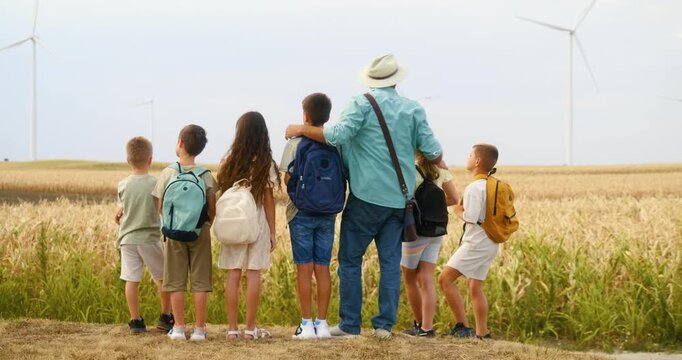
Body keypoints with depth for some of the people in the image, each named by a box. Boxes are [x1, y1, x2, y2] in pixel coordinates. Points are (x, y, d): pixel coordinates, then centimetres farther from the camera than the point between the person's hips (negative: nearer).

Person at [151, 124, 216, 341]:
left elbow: (160, 207, -2)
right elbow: (212, 208, -3)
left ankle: (179, 328, 8)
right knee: (200, 281, 4)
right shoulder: (206, 175, -4)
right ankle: (199, 329, 3)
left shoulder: (167, 173, -5)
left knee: (176, 282, 7)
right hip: (200, 231, 0)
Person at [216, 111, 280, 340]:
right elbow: (268, 199, -4)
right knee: (253, 274, 1)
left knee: (233, 274, 4)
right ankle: (250, 328, 3)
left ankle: (232, 328, 4)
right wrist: (272, 231, 2)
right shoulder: (265, 164, -4)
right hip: (257, 223, -2)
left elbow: (221, 192, 0)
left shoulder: (229, 162, 2)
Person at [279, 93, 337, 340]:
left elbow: (288, 178, -10)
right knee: (322, 268, 7)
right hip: (328, 213, 3)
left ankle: (307, 324, -1)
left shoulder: (296, 142, -7)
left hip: (302, 211, -3)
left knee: (304, 269, 0)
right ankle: (322, 323, 7)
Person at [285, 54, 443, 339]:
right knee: (390, 261, 8)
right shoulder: (414, 109, 6)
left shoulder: (362, 104, -5)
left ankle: (349, 324, 4)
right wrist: (437, 162, 28)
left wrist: (302, 129, -4)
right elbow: (432, 151, 5)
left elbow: (337, 135, -17)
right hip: (399, 198, 4)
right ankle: (385, 324, 5)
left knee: (350, 259, 4)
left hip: (366, 196, -4)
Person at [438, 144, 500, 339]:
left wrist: (459, 211, -3)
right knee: (475, 287, 16)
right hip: (491, 244, 9)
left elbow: (471, 217, -23)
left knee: (445, 278, -9)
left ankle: (462, 326, -13)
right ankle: (482, 332, 15)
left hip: (476, 243, -9)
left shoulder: (474, 188, -16)